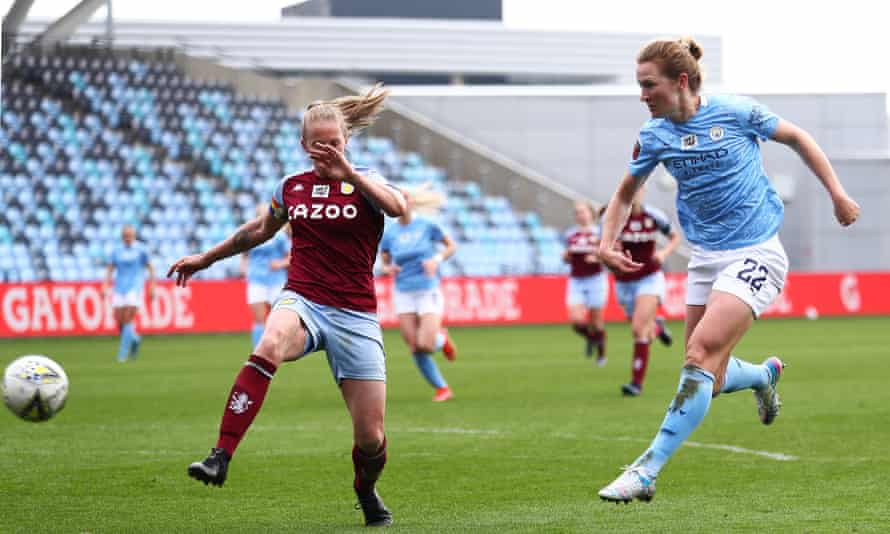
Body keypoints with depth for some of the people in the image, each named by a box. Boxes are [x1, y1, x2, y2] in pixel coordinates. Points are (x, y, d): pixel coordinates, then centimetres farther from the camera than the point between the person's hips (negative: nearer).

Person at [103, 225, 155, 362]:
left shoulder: (141, 249, 1)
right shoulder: (116, 250, 7)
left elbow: (150, 268, 6)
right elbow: (110, 269, 8)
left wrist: (152, 287, 3)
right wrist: (105, 286, -4)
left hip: (135, 287, -3)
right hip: (119, 288, 3)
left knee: (128, 319, -15)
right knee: (119, 319, -2)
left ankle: (123, 352, -12)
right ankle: (134, 338, 26)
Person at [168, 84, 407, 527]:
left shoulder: (364, 182, 0)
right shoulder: (291, 188, 11)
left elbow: (398, 207, -23)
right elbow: (259, 230, 30)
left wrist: (347, 173, -33)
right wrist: (207, 258, 36)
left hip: (354, 316, -1)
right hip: (302, 301, 1)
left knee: (371, 436, -3)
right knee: (269, 346, -38)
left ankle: (366, 490, 34)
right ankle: (220, 457, -43)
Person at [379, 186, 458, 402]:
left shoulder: (427, 226, -5)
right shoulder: (389, 234, 2)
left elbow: (451, 246, 7)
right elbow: (385, 264, 13)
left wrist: (437, 259, -11)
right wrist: (387, 269, -10)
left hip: (428, 292, -3)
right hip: (403, 293, 3)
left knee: (426, 345, -16)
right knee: (415, 349, -2)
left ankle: (442, 339, 20)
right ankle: (442, 388, 15)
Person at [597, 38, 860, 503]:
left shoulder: (737, 112, -11)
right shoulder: (654, 135, 0)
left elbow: (796, 138, 5)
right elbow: (625, 194, 15)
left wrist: (837, 193, 4)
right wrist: (606, 242, -2)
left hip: (755, 252, -5)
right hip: (705, 258, 5)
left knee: (701, 353, -21)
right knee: (709, 382, 5)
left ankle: (647, 470, -22)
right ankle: (765, 374, 41)